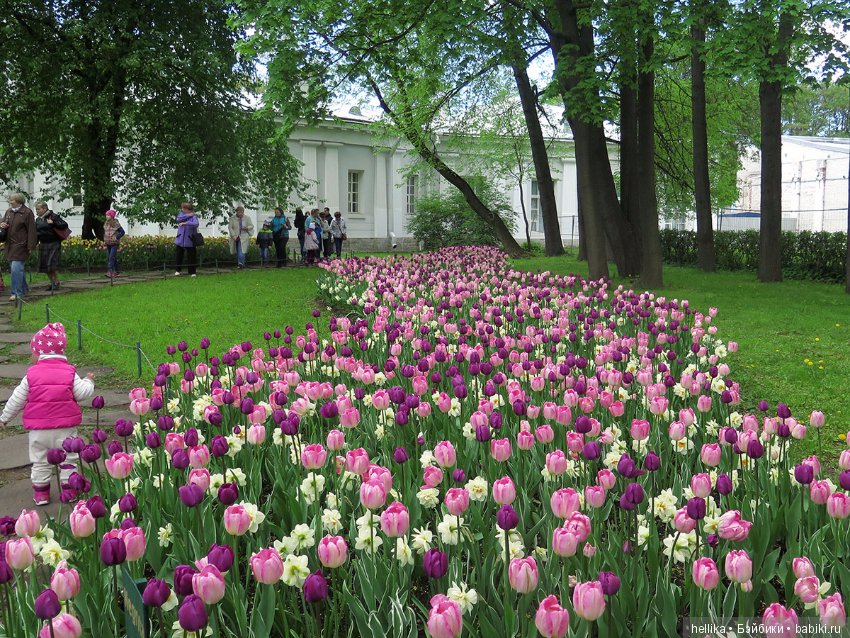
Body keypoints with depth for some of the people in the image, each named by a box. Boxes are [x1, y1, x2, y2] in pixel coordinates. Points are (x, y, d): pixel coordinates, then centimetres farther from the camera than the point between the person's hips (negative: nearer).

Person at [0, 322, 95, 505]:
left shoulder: (31, 375, -3)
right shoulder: (70, 373, -4)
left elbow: (17, 400, 2)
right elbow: (83, 394, -5)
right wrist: (88, 382, 17)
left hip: (38, 429, 0)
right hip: (65, 428, 0)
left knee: (40, 461, 14)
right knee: (68, 458, 13)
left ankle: (40, 491, 18)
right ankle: (69, 489, 15)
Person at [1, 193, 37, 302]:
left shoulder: (27, 213, -9)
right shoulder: (9, 211, 12)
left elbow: (31, 231, -11)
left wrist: (30, 246, -15)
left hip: (20, 245, -7)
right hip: (10, 245, 8)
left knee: (16, 268, -13)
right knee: (18, 268, 14)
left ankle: (17, 293, -10)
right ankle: (24, 289, 29)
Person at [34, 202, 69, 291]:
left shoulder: (54, 216, -6)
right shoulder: (38, 219, 11)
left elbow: (65, 225, -9)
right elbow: (36, 232, 19)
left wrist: (53, 223, -19)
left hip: (54, 244, -6)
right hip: (43, 245, 6)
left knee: (52, 264, -13)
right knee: (44, 266, 5)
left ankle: (56, 283, 1)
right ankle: (52, 283, 18)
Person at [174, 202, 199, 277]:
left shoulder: (193, 217, -10)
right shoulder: (182, 213, 8)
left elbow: (196, 224, -30)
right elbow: (178, 219, -10)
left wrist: (185, 223, -36)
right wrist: (188, 215, -13)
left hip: (189, 241, -5)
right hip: (180, 240, 5)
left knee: (192, 257, 1)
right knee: (178, 255, 9)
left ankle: (192, 272, 12)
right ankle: (177, 270, 24)